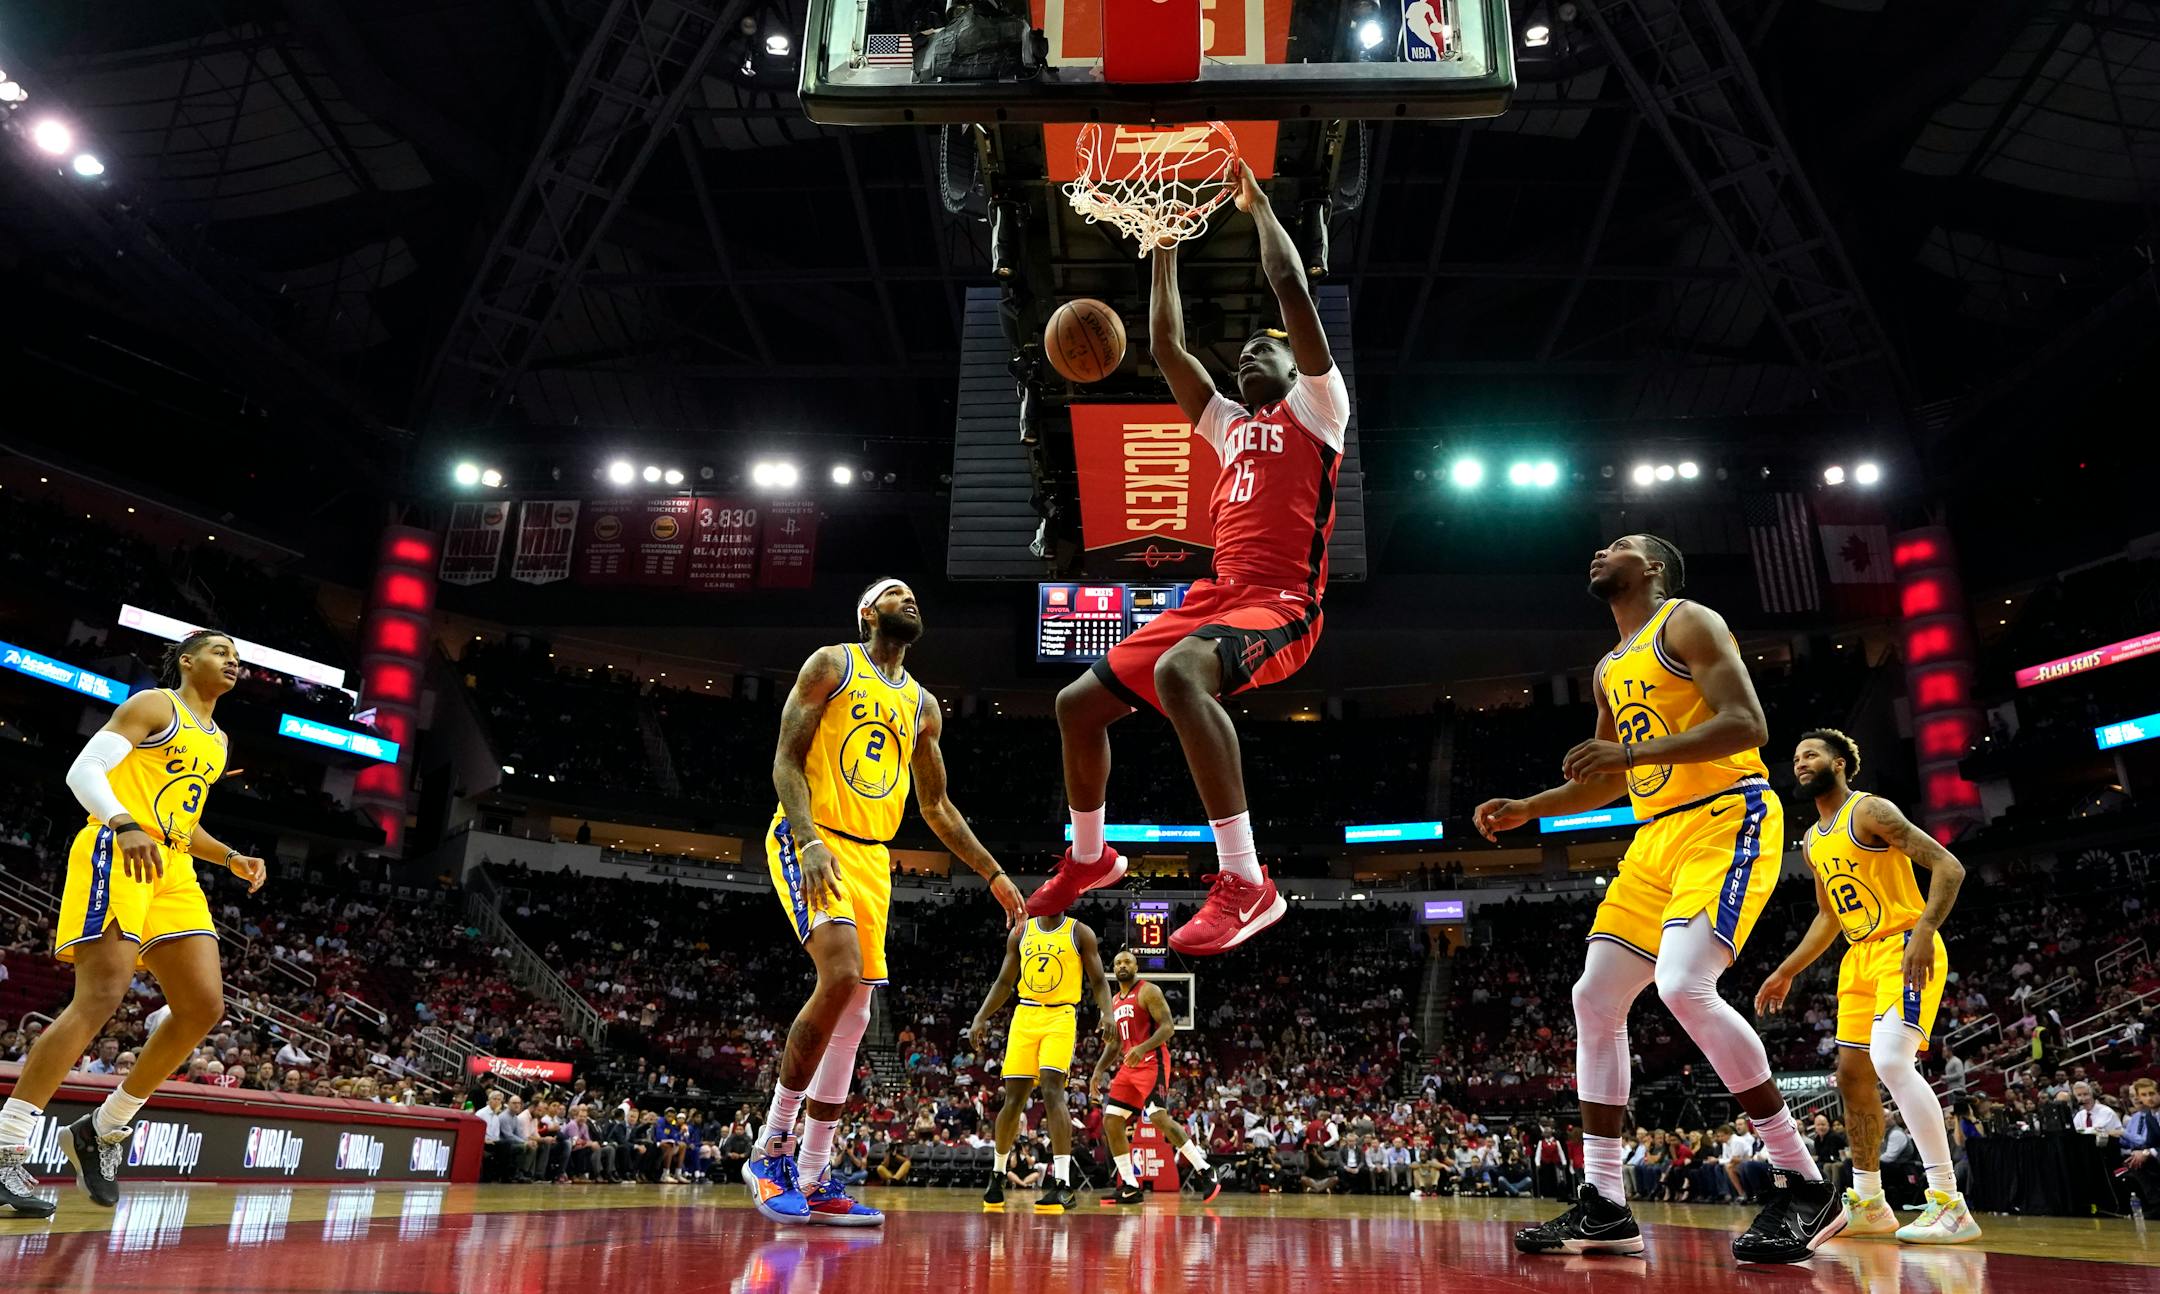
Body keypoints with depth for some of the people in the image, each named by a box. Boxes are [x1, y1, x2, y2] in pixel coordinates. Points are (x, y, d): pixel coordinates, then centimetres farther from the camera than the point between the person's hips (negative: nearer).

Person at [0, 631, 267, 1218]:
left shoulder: (217, 741, 25)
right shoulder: (153, 705, 2)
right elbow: (83, 771, -9)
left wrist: (231, 858, 16)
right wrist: (126, 826, -26)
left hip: (173, 871, 8)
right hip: (116, 855, -8)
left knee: (204, 1006, -2)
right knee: (99, 999, -19)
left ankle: (104, 1130, 10)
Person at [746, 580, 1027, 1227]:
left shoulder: (923, 706, 18)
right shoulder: (832, 664, 1)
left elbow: (936, 807, 23)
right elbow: (786, 761, -7)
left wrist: (993, 874, 16)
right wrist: (809, 840, -23)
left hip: (871, 858, 7)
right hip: (811, 841, -7)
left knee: (854, 1014, 3)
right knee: (841, 975, -26)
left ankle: (813, 1180, 11)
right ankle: (771, 1150, -12)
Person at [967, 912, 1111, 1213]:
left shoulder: (1080, 933, 1)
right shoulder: (1020, 932, 10)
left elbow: (1098, 982, 0)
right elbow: (1004, 982, 15)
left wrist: (1107, 1012, -18)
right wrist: (981, 1017, 7)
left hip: (1061, 1017, -3)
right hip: (1024, 1016, 3)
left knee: (1052, 1090, -20)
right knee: (1013, 1099, 4)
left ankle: (1063, 1183, -20)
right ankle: (997, 1175, 24)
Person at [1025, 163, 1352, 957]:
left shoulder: (1314, 406, 6)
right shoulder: (1231, 424, 25)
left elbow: (1292, 289, -5)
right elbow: (1166, 348, 26)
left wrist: (1256, 201, 5)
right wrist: (1165, 252, 27)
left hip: (1282, 606, -8)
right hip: (1217, 596, 8)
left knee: (1179, 672, -40)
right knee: (1078, 703, 7)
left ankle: (1246, 884, -38)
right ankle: (1088, 858, 29)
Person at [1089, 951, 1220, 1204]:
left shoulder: (1148, 991, -6)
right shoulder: (1114, 1002, 19)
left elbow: (1168, 1026, -15)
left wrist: (1142, 1048, -29)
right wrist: (1098, 1072, 15)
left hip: (1152, 1062, -9)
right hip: (1129, 1066, 9)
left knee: (1158, 1117, -23)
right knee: (1111, 1121, 0)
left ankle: (1203, 1171, -13)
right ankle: (1129, 1186, 6)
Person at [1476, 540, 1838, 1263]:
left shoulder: (1687, 621, -4)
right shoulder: (1611, 670, 21)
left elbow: (1747, 724, -17)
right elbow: (1608, 783, 29)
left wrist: (1634, 751, -25)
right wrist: (1523, 810, 18)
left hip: (1727, 821, -9)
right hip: (1657, 838, 9)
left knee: (1683, 985, -27)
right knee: (1594, 998, 1)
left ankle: (1805, 1187, -13)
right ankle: (1604, 1208, 5)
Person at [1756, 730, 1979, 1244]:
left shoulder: (1870, 811, -10)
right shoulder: (1814, 840, 16)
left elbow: (1948, 866, -17)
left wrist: (1924, 930, -31)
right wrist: (1786, 971, 21)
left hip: (1905, 949, -9)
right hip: (1860, 956, 10)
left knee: (1890, 1060, -26)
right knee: (1853, 1074, 10)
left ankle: (1950, 1205, -23)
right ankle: (1869, 1205, 21)